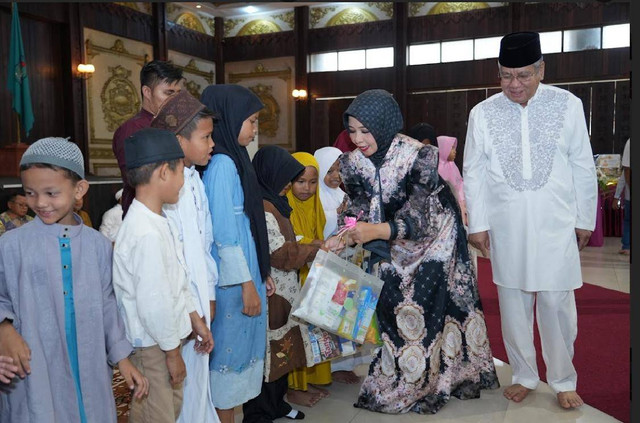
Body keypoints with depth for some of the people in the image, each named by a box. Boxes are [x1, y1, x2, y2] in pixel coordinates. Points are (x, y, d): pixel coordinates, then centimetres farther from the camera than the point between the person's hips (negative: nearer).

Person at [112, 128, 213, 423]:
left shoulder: (158, 222, 4)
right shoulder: (148, 234, -28)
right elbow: (153, 303, -26)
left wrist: (195, 320, 18)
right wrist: (172, 351, -14)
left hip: (167, 335, 9)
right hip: (152, 345, -9)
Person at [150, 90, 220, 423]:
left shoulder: (194, 179, 8)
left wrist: (209, 296, 11)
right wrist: (192, 312, -13)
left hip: (200, 301, 8)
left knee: (199, 375, 19)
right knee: (185, 380, 6)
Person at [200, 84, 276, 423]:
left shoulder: (234, 159, 10)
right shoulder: (222, 164, -17)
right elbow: (225, 234, -19)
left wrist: (261, 273, 16)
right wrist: (247, 286, -16)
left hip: (246, 271, 9)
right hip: (233, 280, -9)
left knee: (240, 350, 17)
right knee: (230, 351, 4)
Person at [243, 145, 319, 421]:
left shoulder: (271, 203, 11)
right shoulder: (262, 209, -20)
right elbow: (283, 255, -19)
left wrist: (314, 247, 9)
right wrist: (319, 249, -10)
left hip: (280, 294, 10)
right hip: (271, 295, -10)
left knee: (281, 348, 19)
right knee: (270, 350, 2)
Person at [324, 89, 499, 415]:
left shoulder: (418, 157, -27)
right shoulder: (354, 162, -12)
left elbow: (421, 218, -28)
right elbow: (360, 209, -9)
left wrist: (377, 231, -41)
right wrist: (344, 237, -29)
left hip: (432, 243, -4)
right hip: (391, 251, 4)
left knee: (425, 311, 2)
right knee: (391, 312, 5)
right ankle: (394, 382, 23)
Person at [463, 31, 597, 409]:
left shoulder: (568, 105, -1)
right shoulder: (483, 113, 0)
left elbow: (583, 168, 4)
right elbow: (473, 173, 4)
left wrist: (585, 219, 6)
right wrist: (477, 224, 3)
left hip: (556, 225, -1)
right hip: (506, 227, 1)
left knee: (557, 304, 4)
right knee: (513, 304, 9)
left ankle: (563, 381, 25)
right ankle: (524, 376, 28)